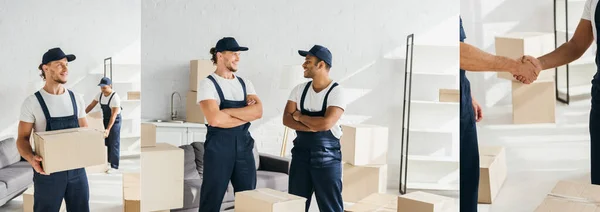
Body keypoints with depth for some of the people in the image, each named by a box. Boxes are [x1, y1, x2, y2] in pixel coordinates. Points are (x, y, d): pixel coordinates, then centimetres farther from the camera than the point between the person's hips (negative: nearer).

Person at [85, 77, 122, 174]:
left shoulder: (115, 97, -28)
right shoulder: (100, 95, -6)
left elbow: (113, 115, -30)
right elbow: (91, 105, 6)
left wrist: (108, 129, -36)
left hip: (115, 121, -7)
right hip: (105, 119, 7)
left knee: (114, 143, -4)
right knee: (106, 141, 13)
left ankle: (114, 166, 0)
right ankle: (109, 159, 28)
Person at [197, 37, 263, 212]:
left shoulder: (245, 83, 11)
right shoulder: (208, 84, -5)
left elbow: (258, 111, -6)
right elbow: (214, 119, -20)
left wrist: (227, 111, -14)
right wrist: (247, 115, -9)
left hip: (244, 145, 5)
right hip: (218, 146, -5)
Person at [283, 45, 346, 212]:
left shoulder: (336, 92, -11)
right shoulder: (300, 90, 6)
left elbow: (326, 123, -22)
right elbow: (287, 119, -2)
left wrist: (299, 116, -7)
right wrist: (312, 126, -16)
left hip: (327, 156, -5)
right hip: (300, 153, 5)